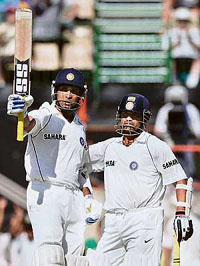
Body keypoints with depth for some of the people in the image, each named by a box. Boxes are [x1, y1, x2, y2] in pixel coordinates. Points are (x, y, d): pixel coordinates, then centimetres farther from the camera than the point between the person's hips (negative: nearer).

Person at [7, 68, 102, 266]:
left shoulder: (79, 128, 20)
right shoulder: (45, 117, -2)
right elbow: (29, 123, -27)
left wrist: (88, 197, 15)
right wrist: (21, 113, -50)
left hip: (74, 197, 7)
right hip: (45, 193, -7)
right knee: (50, 246, -23)